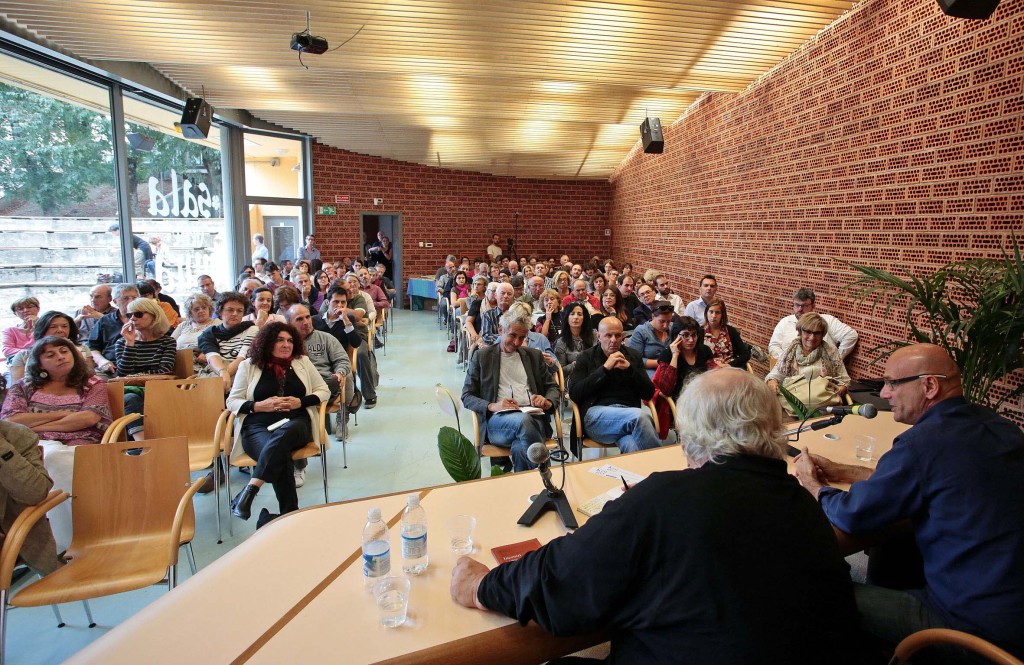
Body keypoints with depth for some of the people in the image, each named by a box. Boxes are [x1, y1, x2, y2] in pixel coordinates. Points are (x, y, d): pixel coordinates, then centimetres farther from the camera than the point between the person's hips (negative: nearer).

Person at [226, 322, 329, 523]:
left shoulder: (302, 362, 18)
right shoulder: (249, 366, 14)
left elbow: (324, 391, 17)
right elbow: (232, 401, 12)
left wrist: (300, 402, -1)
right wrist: (260, 406, -6)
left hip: (295, 424, 1)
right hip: (258, 426, -1)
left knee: (285, 432, -39)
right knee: (281, 456, -35)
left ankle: (249, 490, -42)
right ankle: (290, 514, -28)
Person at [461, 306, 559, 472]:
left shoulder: (534, 355, 23)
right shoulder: (481, 356, 15)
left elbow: (552, 387, 26)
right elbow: (467, 396, 10)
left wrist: (547, 402, 0)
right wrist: (492, 406, -11)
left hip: (533, 418, 1)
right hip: (497, 420, -1)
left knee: (520, 448, -37)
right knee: (522, 420, -38)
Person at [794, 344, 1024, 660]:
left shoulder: (925, 441, -24)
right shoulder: (991, 423, 2)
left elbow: (851, 517, -13)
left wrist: (813, 483, 6)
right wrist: (838, 471, 16)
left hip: (977, 622, -9)